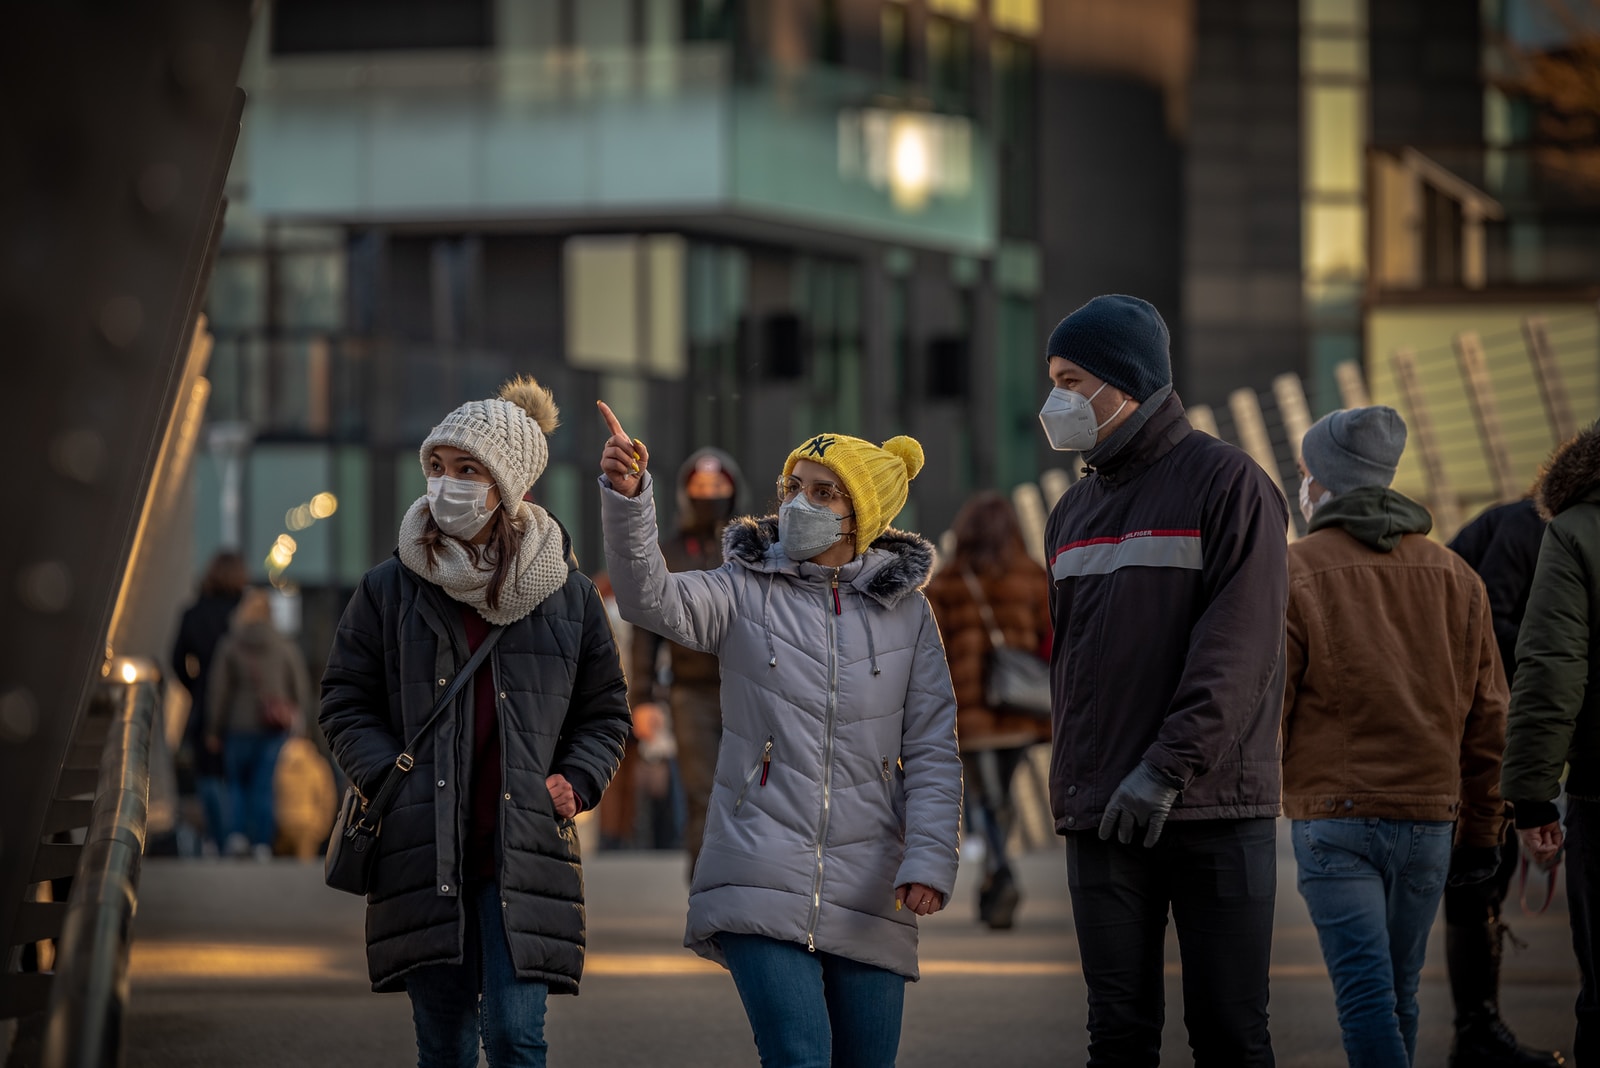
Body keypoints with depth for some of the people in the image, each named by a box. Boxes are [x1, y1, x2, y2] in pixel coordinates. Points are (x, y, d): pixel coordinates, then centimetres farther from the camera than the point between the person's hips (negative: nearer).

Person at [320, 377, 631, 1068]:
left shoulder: (567, 596, 5)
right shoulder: (389, 590, 5)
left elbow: (606, 713, 15)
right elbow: (346, 705, 8)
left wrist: (575, 784, -2)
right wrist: (393, 778, -7)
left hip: (525, 852, -1)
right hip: (423, 852, 1)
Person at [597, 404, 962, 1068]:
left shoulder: (905, 612, 9)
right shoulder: (746, 591, 6)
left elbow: (932, 752, 7)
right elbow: (653, 600, -14)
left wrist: (930, 859, -7)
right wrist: (626, 497, -29)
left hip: (866, 892, 2)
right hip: (761, 880, -2)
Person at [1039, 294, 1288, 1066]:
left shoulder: (1226, 483, -3)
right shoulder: (1073, 512, 17)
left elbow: (1237, 650, -13)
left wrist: (1169, 769, -20)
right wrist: (1071, 782, 10)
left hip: (1216, 811, -5)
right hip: (1102, 821, 5)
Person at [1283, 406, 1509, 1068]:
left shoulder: (1294, 574, -5)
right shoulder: (1455, 577, 10)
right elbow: (1487, 715, 12)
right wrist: (1481, 831, 19)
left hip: (1334, 815, -5)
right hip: (1430, 815, 5)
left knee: (1365, 994, -9)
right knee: (1398, 991, 15)